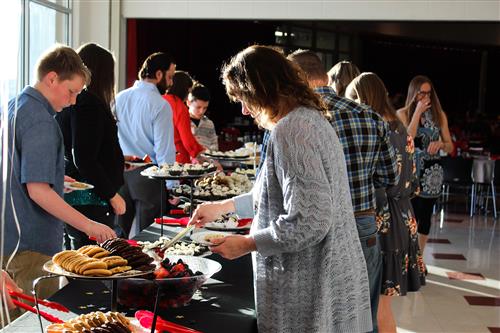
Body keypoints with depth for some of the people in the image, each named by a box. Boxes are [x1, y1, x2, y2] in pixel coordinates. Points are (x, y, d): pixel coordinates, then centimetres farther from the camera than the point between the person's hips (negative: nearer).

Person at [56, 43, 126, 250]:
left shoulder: (66, 104, 11)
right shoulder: (89, 103, -16)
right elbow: (84, 160, -21)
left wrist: (118, 161, 29)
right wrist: (112, 194, -14)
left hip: (70, 195, 10)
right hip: (90, 201, -10)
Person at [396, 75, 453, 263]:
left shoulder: (439, 115, 6)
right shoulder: (402, 114, -1)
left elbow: (450, 147, 7)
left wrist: (440, 143, -16)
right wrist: (418, 112, -15)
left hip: (432, 173, 3)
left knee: (425, 216, 9)